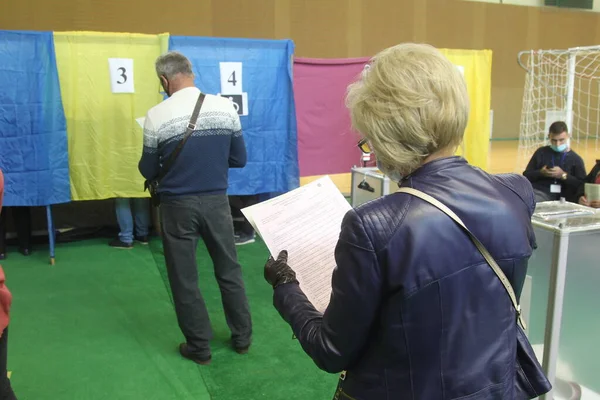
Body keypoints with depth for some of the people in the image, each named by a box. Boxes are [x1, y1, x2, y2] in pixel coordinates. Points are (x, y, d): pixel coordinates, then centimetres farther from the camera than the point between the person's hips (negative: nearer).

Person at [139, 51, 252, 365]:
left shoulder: (157, 116, -12)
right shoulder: (225, 107, -5)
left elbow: (148, 171, -2)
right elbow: (239, 159, 3)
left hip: (178, 206, -2)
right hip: (216, 201, 3)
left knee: (185, 279, 12)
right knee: (229, 271, 17)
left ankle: (199, 347, 23)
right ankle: (242, 338, 29)